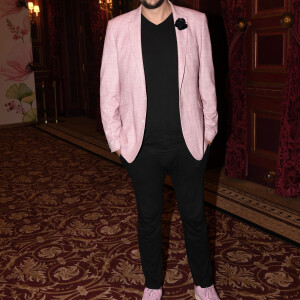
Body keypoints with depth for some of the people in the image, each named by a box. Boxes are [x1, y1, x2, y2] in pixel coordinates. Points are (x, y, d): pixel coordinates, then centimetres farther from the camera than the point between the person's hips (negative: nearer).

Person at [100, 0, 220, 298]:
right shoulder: (118, 27, 0)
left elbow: (207, 82, 5)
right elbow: (108, 91, 2)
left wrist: (209, 133, 4)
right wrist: (117, 142, 0)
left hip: (189, 145, 0)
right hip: (143, 148, 0)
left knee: (194, 216, 13)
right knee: (148, 218, 14)